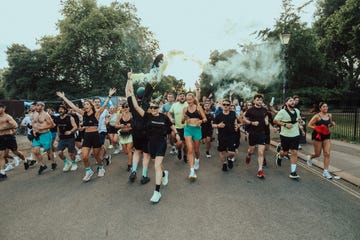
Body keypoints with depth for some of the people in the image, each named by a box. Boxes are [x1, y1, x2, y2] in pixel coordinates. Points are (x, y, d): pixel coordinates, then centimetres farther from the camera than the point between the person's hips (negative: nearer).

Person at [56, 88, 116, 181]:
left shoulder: (96, 113, -5)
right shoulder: (83, 113, 6)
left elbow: (105, 105, -18)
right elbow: (72, 105, 9)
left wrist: (109, 95, -28)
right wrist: (63, 97, 10)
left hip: (95, 136, -3)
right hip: (86, 136, 4)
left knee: (96, 156, 9)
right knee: (84, 157, -5)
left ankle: (101, 168, 35)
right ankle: (88, 171, 19)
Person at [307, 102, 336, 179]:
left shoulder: (329, 115, 6)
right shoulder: (317, 116, -11)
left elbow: (329, 124, 21)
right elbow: (309, 125, -12)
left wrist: (332, 124, -1)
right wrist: (317, 128, -25)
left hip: (326, 136, 5)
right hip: (317, 136, -5)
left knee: (327, 153, -3)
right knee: (317, 154, 6)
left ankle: (325, 171, 5)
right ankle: (309, 157, 41)